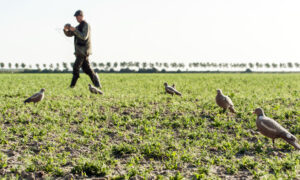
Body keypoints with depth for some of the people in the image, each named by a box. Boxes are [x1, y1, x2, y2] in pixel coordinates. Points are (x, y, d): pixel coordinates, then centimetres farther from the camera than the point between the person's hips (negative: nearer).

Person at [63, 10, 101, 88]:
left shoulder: (86, 25, -9)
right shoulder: (79, 26, 19)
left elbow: (84, 37, -23)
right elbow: (69, 34, 16)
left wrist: (74, 30, -25)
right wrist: (65, 29, -5)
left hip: (83, 50, -9)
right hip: (80, 51, 9)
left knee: (76, 67, -9)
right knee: (86, 69, 8)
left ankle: (72, 85, -7)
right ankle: (97, 84, 7)